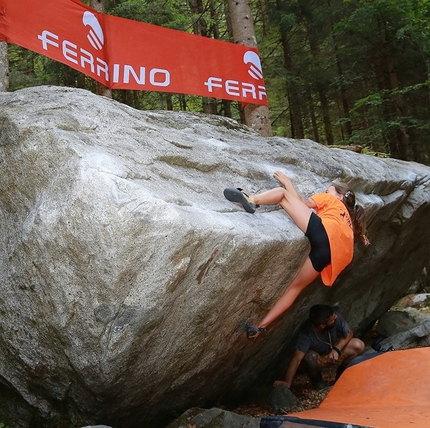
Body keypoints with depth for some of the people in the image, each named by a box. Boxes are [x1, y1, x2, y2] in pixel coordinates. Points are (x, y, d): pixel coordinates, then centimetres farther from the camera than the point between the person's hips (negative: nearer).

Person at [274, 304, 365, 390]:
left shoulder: (336, 318, -30)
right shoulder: (307, 334, -39)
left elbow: (349, 334, -13)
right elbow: (297, 358, -41)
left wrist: (336, 349, -27)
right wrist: (287, 382, -47)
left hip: (333, 351, 3)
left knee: (358, 345, -20)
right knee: (312, 358, -38)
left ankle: (341, 371, 7)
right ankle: (316, 379, -1)